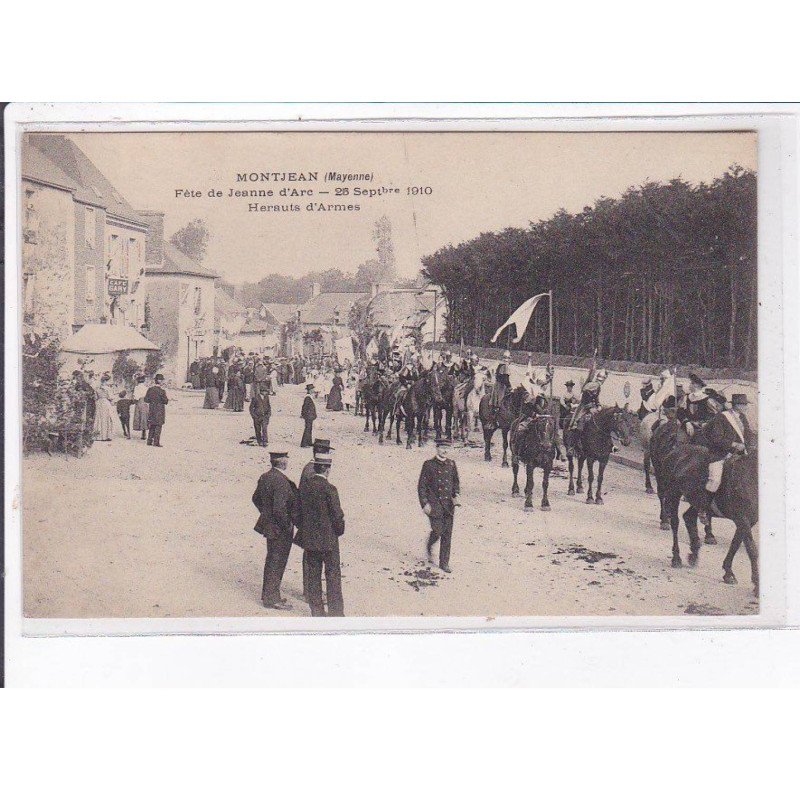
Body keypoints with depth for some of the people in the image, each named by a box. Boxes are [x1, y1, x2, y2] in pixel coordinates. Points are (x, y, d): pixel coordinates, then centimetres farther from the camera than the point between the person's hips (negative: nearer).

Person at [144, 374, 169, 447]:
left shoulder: (150, 389, 2)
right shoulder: (161, 391, -14)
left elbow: (146, 399, 4)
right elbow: (165, 400, -13)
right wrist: (167, 399, 7)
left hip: (151, 409, 6)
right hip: (159, 410, -6)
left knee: (152, 426, 15)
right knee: (158, 426, 0)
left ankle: (149, 441, 18)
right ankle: (156, 442, -3)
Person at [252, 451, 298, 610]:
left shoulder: (265, 477, 2)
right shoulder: (281, 481, -26)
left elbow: (256, 499, 14)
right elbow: (279, 509, -30)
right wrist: (287, 525, -17)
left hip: (269, 525, 9)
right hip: (280, 530, -9)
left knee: (271, 560, 21)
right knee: (277, 563, 3)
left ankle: (268, 594, 33)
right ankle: (271, 598, 11)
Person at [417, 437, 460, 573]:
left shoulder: (451, 464, 8)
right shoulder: (429, 464, -5)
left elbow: (456, 481, 20)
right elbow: (421, 485, -4)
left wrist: (456, 495, 3)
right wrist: (425, 503, -11)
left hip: (448, 504, 4)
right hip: (434, 504, -4)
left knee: (447, 534, 3)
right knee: (438, 531, -10)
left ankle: (444, 563, 12)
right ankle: (429, 548, 23)